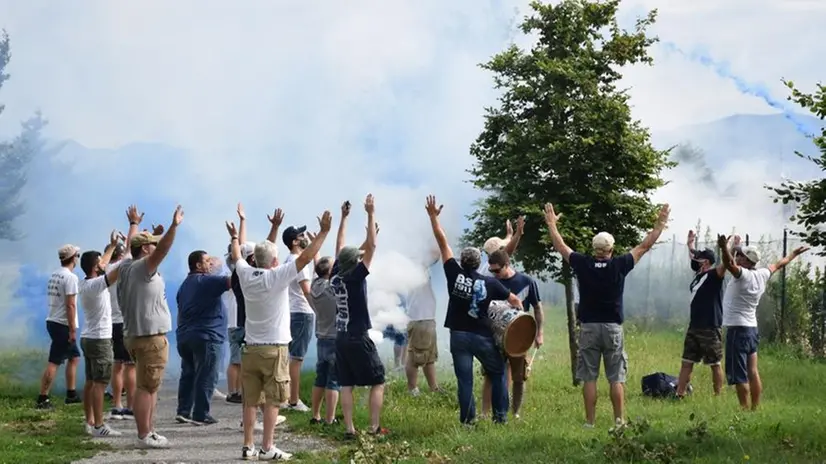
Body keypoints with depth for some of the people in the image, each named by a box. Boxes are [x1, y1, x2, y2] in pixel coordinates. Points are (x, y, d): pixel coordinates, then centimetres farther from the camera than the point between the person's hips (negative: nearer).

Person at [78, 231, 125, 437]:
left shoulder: (84, 284, 6)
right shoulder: (95, 285, -20)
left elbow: (103, 265, 23)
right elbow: (121, 267, -25)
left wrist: (112, 246, 24)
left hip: (88, 338, 10)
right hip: (100, 340, -10)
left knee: (90, 381, 12)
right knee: (99, 383, -9)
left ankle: (90, 422, 16)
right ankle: (98, 426, -10)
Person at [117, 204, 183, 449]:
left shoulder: (127, 266, 11)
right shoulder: (141, 268, -14)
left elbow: (131, 244, 31)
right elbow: (162, 251, -31)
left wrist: (134, 224, 47)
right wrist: (174, 226, -41)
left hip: (138, 335, 10)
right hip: (149, 337, -10)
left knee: (149, 386, 15)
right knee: (146, 387, -8)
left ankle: (148, 431, 20)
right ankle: (144, 436, -8)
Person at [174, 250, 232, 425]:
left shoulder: (185, 284, 18)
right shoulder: (206, 281, -10)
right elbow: (230, 281, -22)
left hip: (184, 337, 9)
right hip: (206, 337, -9)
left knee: (188, 375, 13)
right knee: (206, 378, -4)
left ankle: (183, 411, 11)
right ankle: (201, 415, -5)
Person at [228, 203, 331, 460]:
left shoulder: (246, 275, 2)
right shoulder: (278, 276, -13)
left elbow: (236, 254, 21)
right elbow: (305, 257, -18)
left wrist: (241, 223, 35)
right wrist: (323, 232, -15)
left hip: (250, 348, 5)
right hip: (274, 348, -5)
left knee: (250, 400, 6)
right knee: (272, 400, -3)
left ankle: (248, 446, 6)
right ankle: (267, 448, -6)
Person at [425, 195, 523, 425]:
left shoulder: (454, 274, -6)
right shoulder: (489, 283, -5)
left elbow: (442, 242, -2)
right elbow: (514, 300, 2)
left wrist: (433, 216, 3)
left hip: (459, 336, 0)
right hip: (483, 336, 0)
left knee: (464, 379, 4)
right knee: (498, 373, 15)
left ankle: (467, 418, 4)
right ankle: (501, 415, 13)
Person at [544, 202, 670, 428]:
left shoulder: (583, 264, -3)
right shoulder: (619, 265, -5)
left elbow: (560, 246, 11)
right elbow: (645, 246, 5)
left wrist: (551, 223, 25)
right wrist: (660, 224, 16)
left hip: (588, 327, 0)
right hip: (613, 327, 0)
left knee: (589, 378, 3)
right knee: (616, 378, 3)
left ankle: (590, 422, 3)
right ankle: (619, 421, 0)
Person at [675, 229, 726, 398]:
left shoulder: (714, 275, -12)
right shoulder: (699, 273, 11)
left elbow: (724, 265, -31)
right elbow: (693, 259, 31)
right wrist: (690, 244, 36)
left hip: (711, 329, -9)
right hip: (694, 327, 9)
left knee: (715, 364, 1)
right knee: (687, 362, 9)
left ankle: (718, 397, 7)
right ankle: (679, 395, 12)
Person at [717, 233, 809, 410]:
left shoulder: (744, 275, -15)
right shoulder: (762, 275, 9)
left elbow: (730, 264, -37)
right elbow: (778, 265, 28)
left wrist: (724, 248, -54)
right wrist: (793, 254, 45)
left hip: (738, 330, -9)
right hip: (752, 329, 9)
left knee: (739, 375, -8)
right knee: (752, 373, 10)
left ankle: (745, 410, -12)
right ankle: (755, 408, 13)